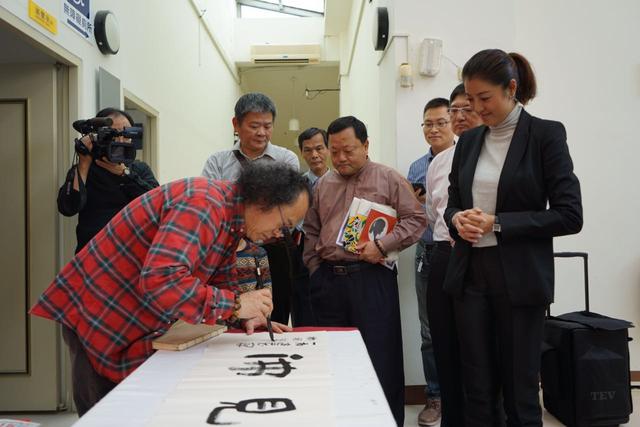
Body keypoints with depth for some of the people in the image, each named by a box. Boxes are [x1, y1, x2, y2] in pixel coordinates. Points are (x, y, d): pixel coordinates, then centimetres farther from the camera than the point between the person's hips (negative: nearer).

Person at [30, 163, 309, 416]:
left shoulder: (230, 216, 5)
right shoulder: (204, 204, -27)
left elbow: (221, 282, 15)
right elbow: (161, 281, -38)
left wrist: (245, 317, -3)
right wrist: (235, 305, -30)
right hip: (95, 317, -9)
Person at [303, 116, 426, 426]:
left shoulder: (389, 179, 1)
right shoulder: (322, 185, 14)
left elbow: (415, 219, -3)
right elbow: (311, 231, 18)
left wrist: (382, 246, -15)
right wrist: (316, 269, 9)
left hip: (372, 279, -4)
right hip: (328, 280, 5)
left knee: (381, 359, 0)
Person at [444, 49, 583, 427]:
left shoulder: (546, 134, -6)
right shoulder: (469, 141, 10)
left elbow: (569, 215, -11)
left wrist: (498, 223, -17)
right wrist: (457, 219, -7)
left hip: (520, 278, -4)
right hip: (470, 274, 5)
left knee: (520, 392, 6)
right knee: (477, 390, 11)